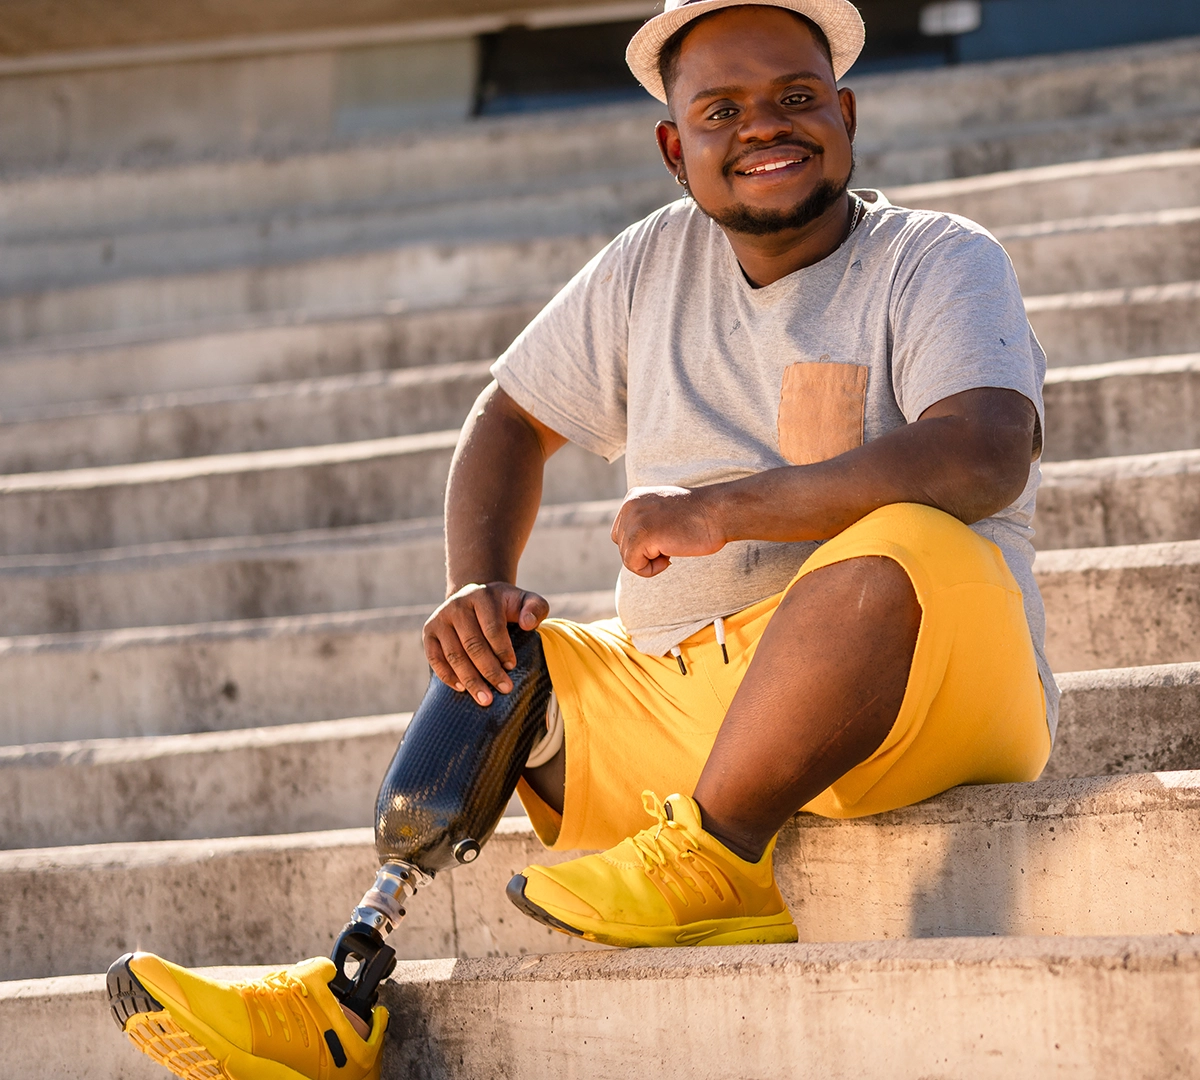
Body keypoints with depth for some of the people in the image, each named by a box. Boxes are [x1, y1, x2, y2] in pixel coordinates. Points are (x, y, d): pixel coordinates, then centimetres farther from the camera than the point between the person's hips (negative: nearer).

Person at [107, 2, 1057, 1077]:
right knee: (471, 675, 1)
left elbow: (987, 456, -25)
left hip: (930, 705, -7)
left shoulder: (941, 262, -5)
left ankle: (712, 856, -31)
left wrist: (725, 509, -31)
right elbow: (512, 420, 22)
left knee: (896, 550, -35)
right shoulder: (656, 261, 12)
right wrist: (478, 591, 1)